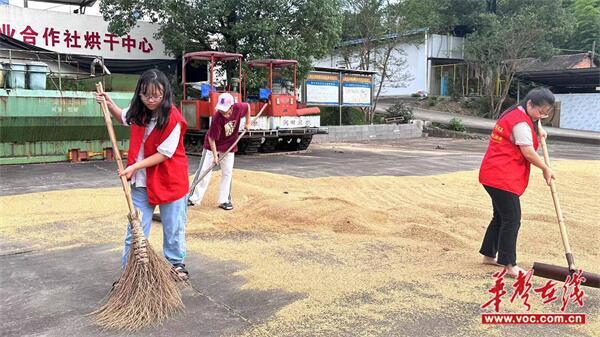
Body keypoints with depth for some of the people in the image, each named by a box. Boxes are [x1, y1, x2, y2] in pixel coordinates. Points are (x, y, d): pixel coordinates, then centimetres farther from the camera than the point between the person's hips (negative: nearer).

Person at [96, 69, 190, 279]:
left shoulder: (173, 119, -21)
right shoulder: (139, 112, -2)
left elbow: (163, 154, -19)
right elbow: (123, 118, 23)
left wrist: (134, 166, -21)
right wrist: (109, 104, 6)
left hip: (170, 180, -4)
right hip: (142, 181, 4)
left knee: (173, 227, 12)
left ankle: (175, 262, 33)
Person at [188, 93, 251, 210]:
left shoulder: (238, 108, -23)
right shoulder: (217, 118, -32)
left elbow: (248, 106, 1)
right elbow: (211, 138, -25)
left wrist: (247, 123, 3)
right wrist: (215, 155, -26)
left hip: (229, 145, 4)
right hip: (212, 145, -3)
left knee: (227, 173, 5)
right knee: (204, 171, -4)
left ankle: (224, 200, 14)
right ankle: (194, 198, 4)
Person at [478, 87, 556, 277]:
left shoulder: (514, 115, 18)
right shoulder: (520, 122, -15)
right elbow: (528, 152, -16)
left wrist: (537, 134, 19)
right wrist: (545, 169, -3)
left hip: (495, 176, 11)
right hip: (502, 178, -11)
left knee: (500, 216, 17)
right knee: (512, 219, -7)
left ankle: (489, 255, 27)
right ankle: (509, 266, -3)